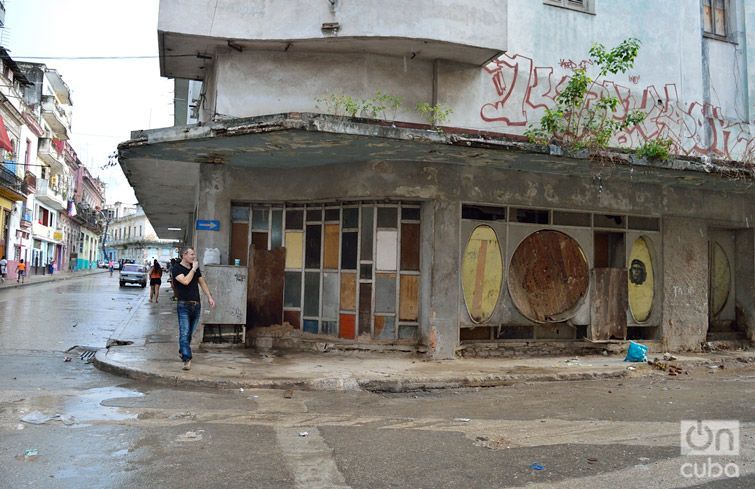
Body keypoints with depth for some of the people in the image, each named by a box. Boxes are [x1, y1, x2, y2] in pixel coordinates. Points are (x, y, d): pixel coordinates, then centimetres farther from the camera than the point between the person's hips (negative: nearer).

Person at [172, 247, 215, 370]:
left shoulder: (196, 268, 14)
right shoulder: (177, 268, -5)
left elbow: (202, 282, 20)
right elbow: (185, 281, -20)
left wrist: (209, 296, 13)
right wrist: (193, 269, -11)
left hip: (196, 305, 6)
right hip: (184, 305, -6)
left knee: (189, 333, 13)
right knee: (184, 333, -11)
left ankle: (182, 352, 32)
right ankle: (187, 360, -16)